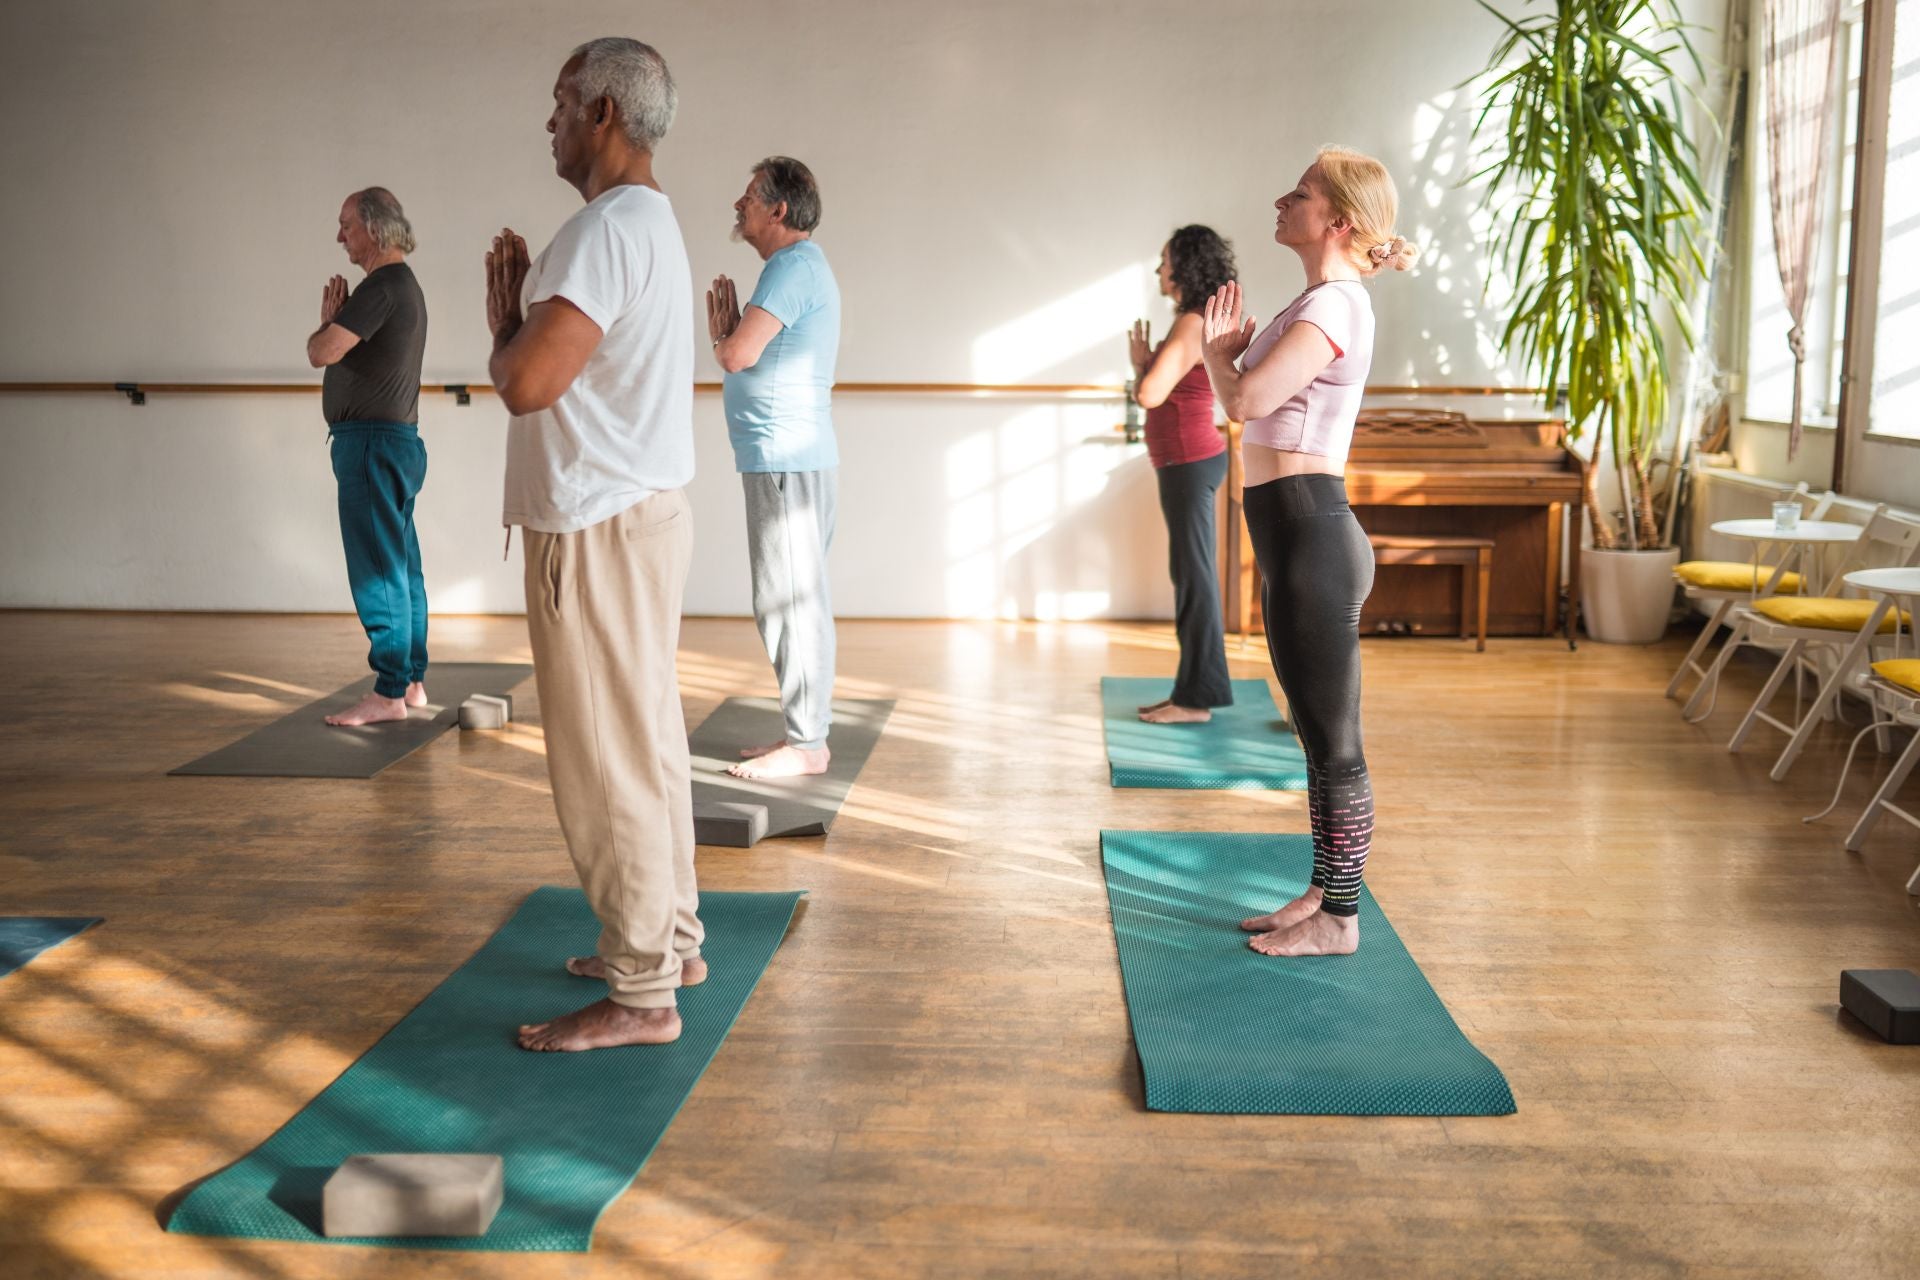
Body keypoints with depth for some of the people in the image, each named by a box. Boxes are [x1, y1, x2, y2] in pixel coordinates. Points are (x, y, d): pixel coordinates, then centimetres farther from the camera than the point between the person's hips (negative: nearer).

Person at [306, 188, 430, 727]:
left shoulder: (383, 287, -15)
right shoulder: (404, 285, 18)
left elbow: (321, 352, -21)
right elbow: (340, 350, 20)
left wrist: (326, 322, -1)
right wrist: (333, 321, 2)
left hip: (373, 442, -11)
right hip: (397, 441, 11)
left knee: (378, 571, -8)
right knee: (402, 567, 13)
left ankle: (389, 692, -6)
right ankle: (412, 680, 20)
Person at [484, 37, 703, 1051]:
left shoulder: (610, 226, -17)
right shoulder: (650, 219, 18)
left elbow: (525, 384, -26)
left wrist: (505, 318, -8)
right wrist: (527, 301, 6)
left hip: (599, 530, -11)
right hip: (639, 512, 11)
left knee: (608, 762, -4)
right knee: (648, 747, 17)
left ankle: (640, 994, 5)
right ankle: (670, 942, 28)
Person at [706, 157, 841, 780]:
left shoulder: (793, 267, -13)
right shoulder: (801, 265, 20)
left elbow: (738, 356, -21)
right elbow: (752, 355, 22)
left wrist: (720, 336, 0)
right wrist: (730, 333, 4)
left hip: (786, 462, -11)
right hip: (792, 459, 11)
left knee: (788, 603, -7)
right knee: (797, 601, 13)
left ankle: (806, 743, -2)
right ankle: (803, 732, 20)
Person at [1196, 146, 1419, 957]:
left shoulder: (1334, 305, -14)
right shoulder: (1320, 301, 17)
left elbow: (1247, 399, -24)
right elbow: (1253, 401, 16)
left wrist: (1217, 353, -4)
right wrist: (1229, 353, -1)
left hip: (1309, 533, -10)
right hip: (1297, 533, 10)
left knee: (1333, 740, 0)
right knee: (1320, 735, 17)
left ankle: (1339, 919, 11)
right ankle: (1322, 894, 29)